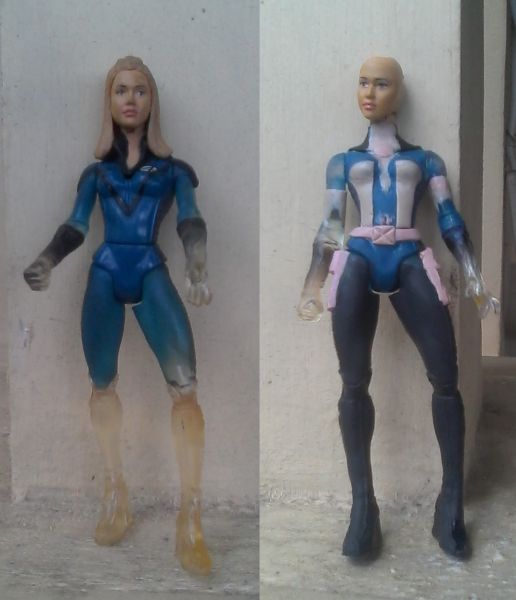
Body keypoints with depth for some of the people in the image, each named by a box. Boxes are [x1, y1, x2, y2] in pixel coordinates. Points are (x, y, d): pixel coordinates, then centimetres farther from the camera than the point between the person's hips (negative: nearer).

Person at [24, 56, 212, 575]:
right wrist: (46, 261, -15)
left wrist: (197, 268, -24)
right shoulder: (96, 170, 17)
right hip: (105, 275, 3)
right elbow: (75, 226, 7)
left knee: (184, 385, -17)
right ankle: (115, 493, 21)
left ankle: (190, 522, -14)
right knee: (102, 384, 4)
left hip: (152, 274, -2)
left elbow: (190, 219, -3)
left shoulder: (172, 167, 13)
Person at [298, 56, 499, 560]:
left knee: (445, 377, -9)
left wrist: (473, 277, 4)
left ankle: (452, 503, 0)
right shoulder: (343, 161, 19)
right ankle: (362, 504, -1)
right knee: (354, 382, -7)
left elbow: (450, 221, 13)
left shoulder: (426, 159, 18)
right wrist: (312, 287, 12)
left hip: (411, 264, 0)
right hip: (358, 263, 1)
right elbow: (329, 227, 16)